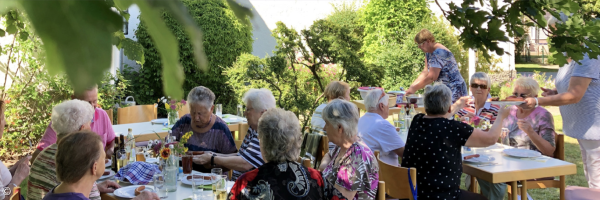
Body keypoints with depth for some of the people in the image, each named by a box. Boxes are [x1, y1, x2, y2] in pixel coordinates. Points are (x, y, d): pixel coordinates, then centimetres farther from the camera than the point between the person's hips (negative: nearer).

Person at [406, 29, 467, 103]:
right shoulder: (429, 52, 10)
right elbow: (425, 72, 9)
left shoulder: (439, 53, -20)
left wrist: (414, 89, -17)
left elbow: (431, 77, -24)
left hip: (454, 90, -9)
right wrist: (412, 85, -3)